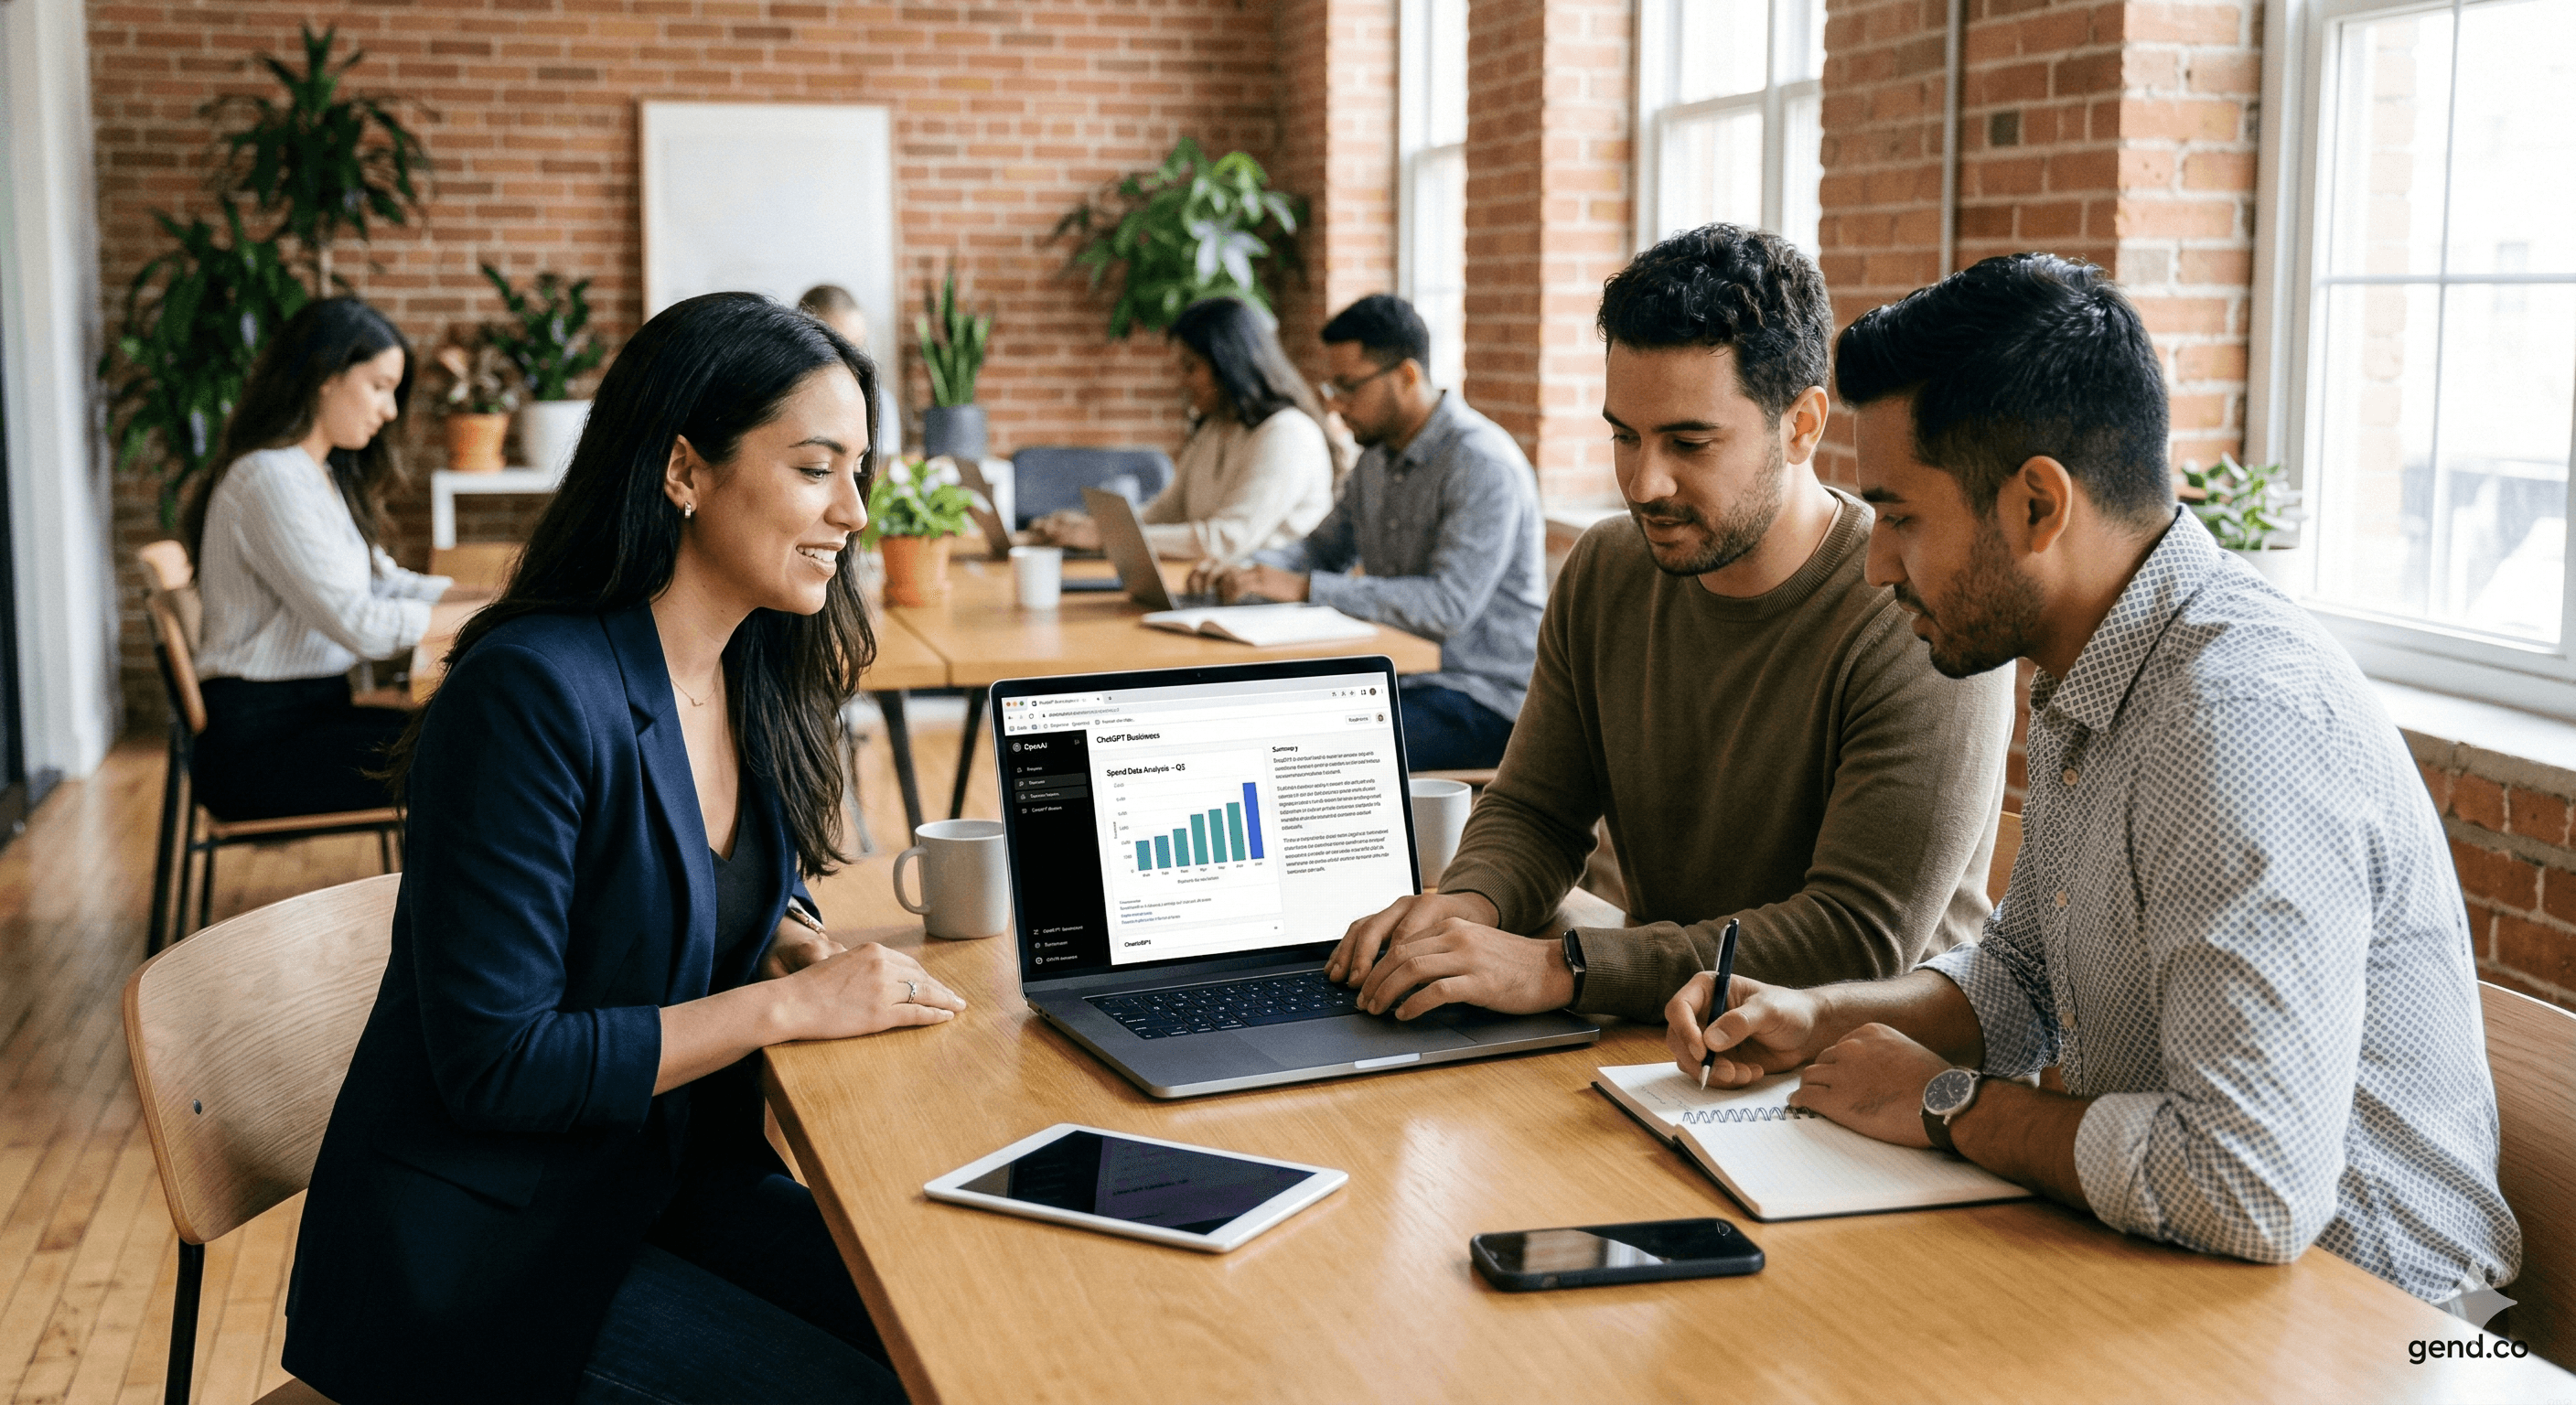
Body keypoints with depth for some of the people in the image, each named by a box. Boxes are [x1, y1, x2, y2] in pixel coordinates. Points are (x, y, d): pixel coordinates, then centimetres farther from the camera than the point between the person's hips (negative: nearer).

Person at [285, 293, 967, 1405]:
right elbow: (495, 1062, -23)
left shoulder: (754, 682, 2)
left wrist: (786, 945, -6)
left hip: (667, 1178, 7)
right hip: (482, 1249, -7)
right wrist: (792, 1002, -21)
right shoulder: (534, 694, -23)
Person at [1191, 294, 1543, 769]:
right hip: (1397, 673, 8)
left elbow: (1449, 607, -25)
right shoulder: (1379, 456, 13)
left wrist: (1305, 587, -25)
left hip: (1482, 696, -8)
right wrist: (1243, 573, 2)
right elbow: (1324, 547, 24)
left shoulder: (1482, 463, -16)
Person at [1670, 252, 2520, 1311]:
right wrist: (1819, 1020, 2)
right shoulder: (2086, 680, 6)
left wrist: (1948, 1105, -19)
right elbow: (2024, 976, 20)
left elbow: (2250, 1188, -34)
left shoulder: (2241, 718, -28)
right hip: (2159, 1263, 9)